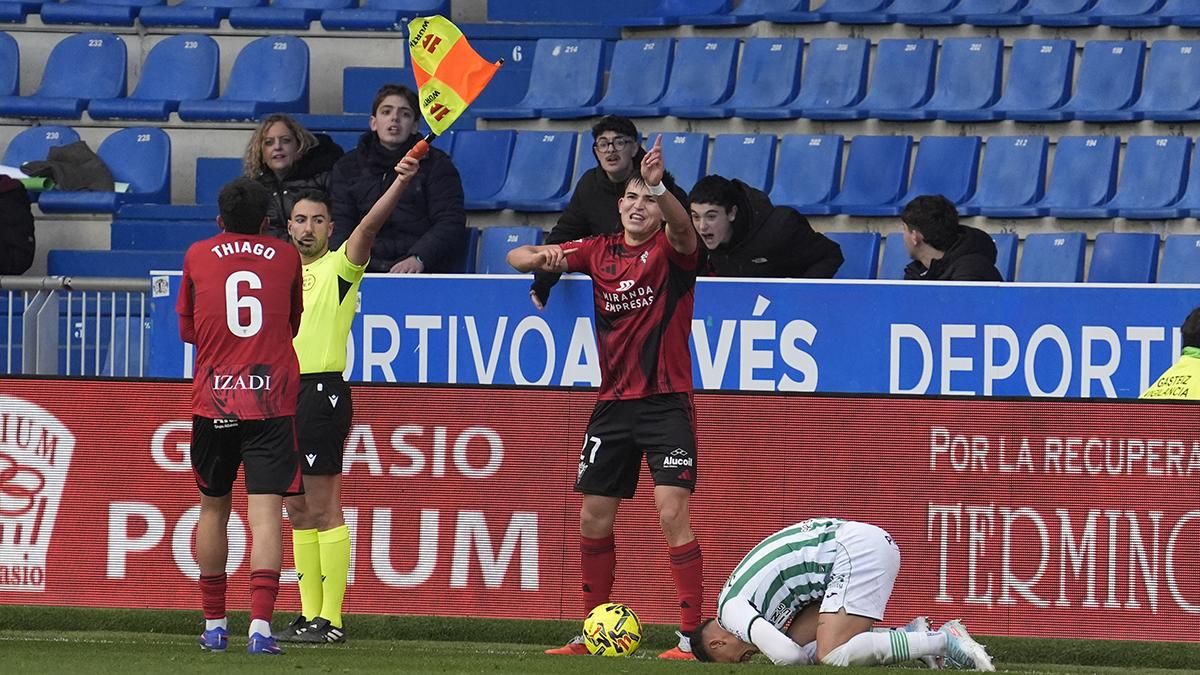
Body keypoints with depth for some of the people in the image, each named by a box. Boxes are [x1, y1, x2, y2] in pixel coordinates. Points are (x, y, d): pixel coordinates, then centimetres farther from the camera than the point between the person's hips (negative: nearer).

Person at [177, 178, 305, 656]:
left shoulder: (198, 256, 6)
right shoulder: (286, 258, 6)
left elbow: (186, 329, 15)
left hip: (213, 399, 1)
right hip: (272, 399, -1)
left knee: (213, 508, 17)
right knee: (266, 512, -7)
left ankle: (214, 625, 21)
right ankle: (260, 624, -21)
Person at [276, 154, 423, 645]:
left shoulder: (340, 267, -3)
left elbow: (371, 223, -21)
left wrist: (401, 182, -36)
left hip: (323, 392, -8)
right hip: (284, 392, 8)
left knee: (323, 508, -9)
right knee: (298, 511, 9)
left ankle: (332, 620, -10)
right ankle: (309, 615, 13)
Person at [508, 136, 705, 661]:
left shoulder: (671, 249, -5)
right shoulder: (598, 252, 7)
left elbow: (682, 227, -30)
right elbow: (517, 258, 10)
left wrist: (659, 186, -50)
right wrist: (542, 258, -14)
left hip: (665, 402, -5)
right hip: (613, 402, 6)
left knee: (672, 513, -16)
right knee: (594, 519, 9)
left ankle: (692, 635, -15)